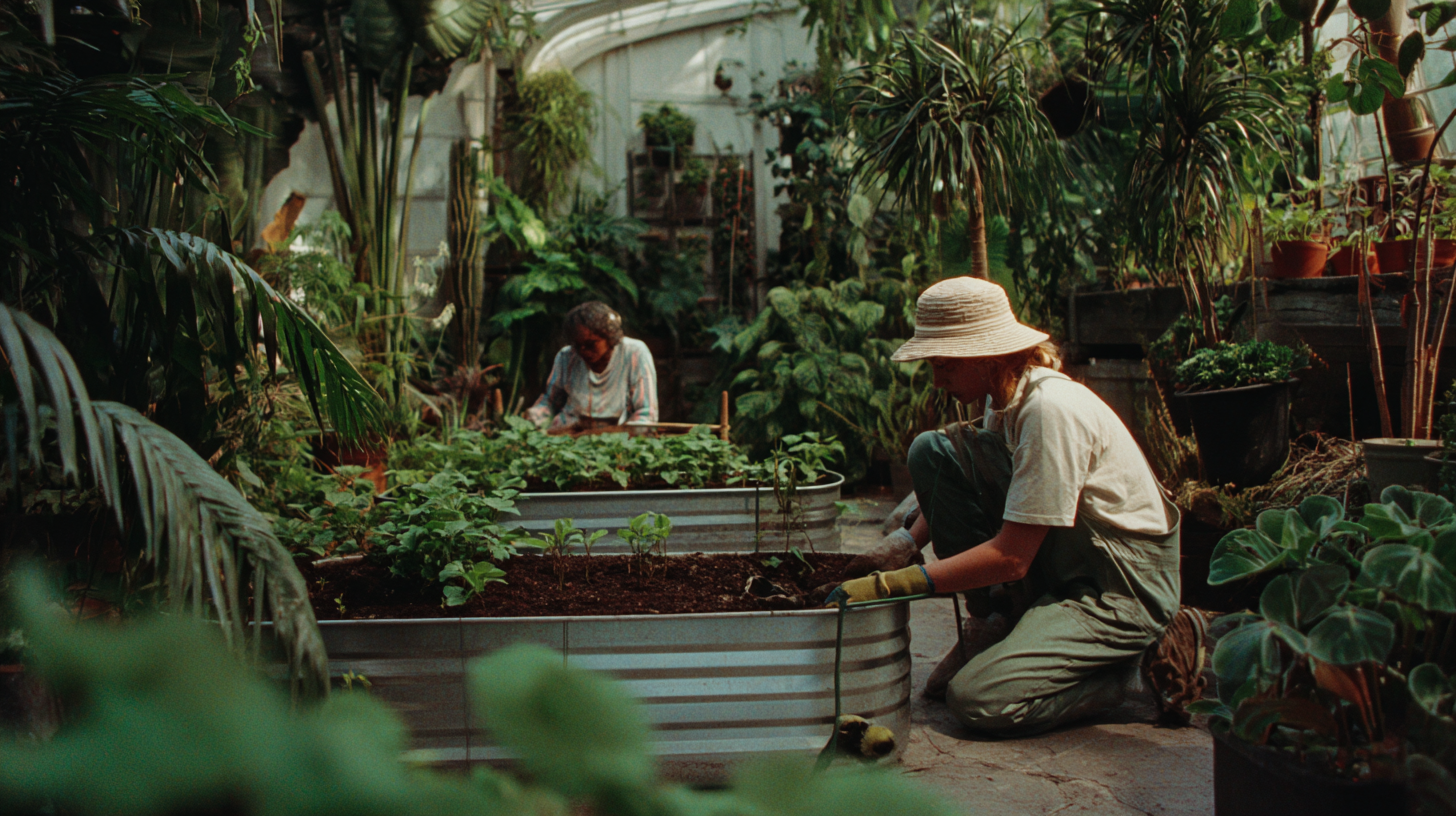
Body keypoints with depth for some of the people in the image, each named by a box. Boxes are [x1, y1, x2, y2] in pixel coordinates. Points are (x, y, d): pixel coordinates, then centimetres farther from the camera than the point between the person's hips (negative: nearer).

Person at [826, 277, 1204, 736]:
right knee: (933, 452, -6)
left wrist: (891, 585, -26)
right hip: (1059, 565, 8)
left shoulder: (1050, 410, -27)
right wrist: (907, 541, -6)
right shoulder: (1004, 393, -1)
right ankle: (997, 624, 4)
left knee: (978, 701, -21)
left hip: (1124, 587, -8)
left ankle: (1152, 665, 0)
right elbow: (956, 488, 13)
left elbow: (1011, 558, -26)